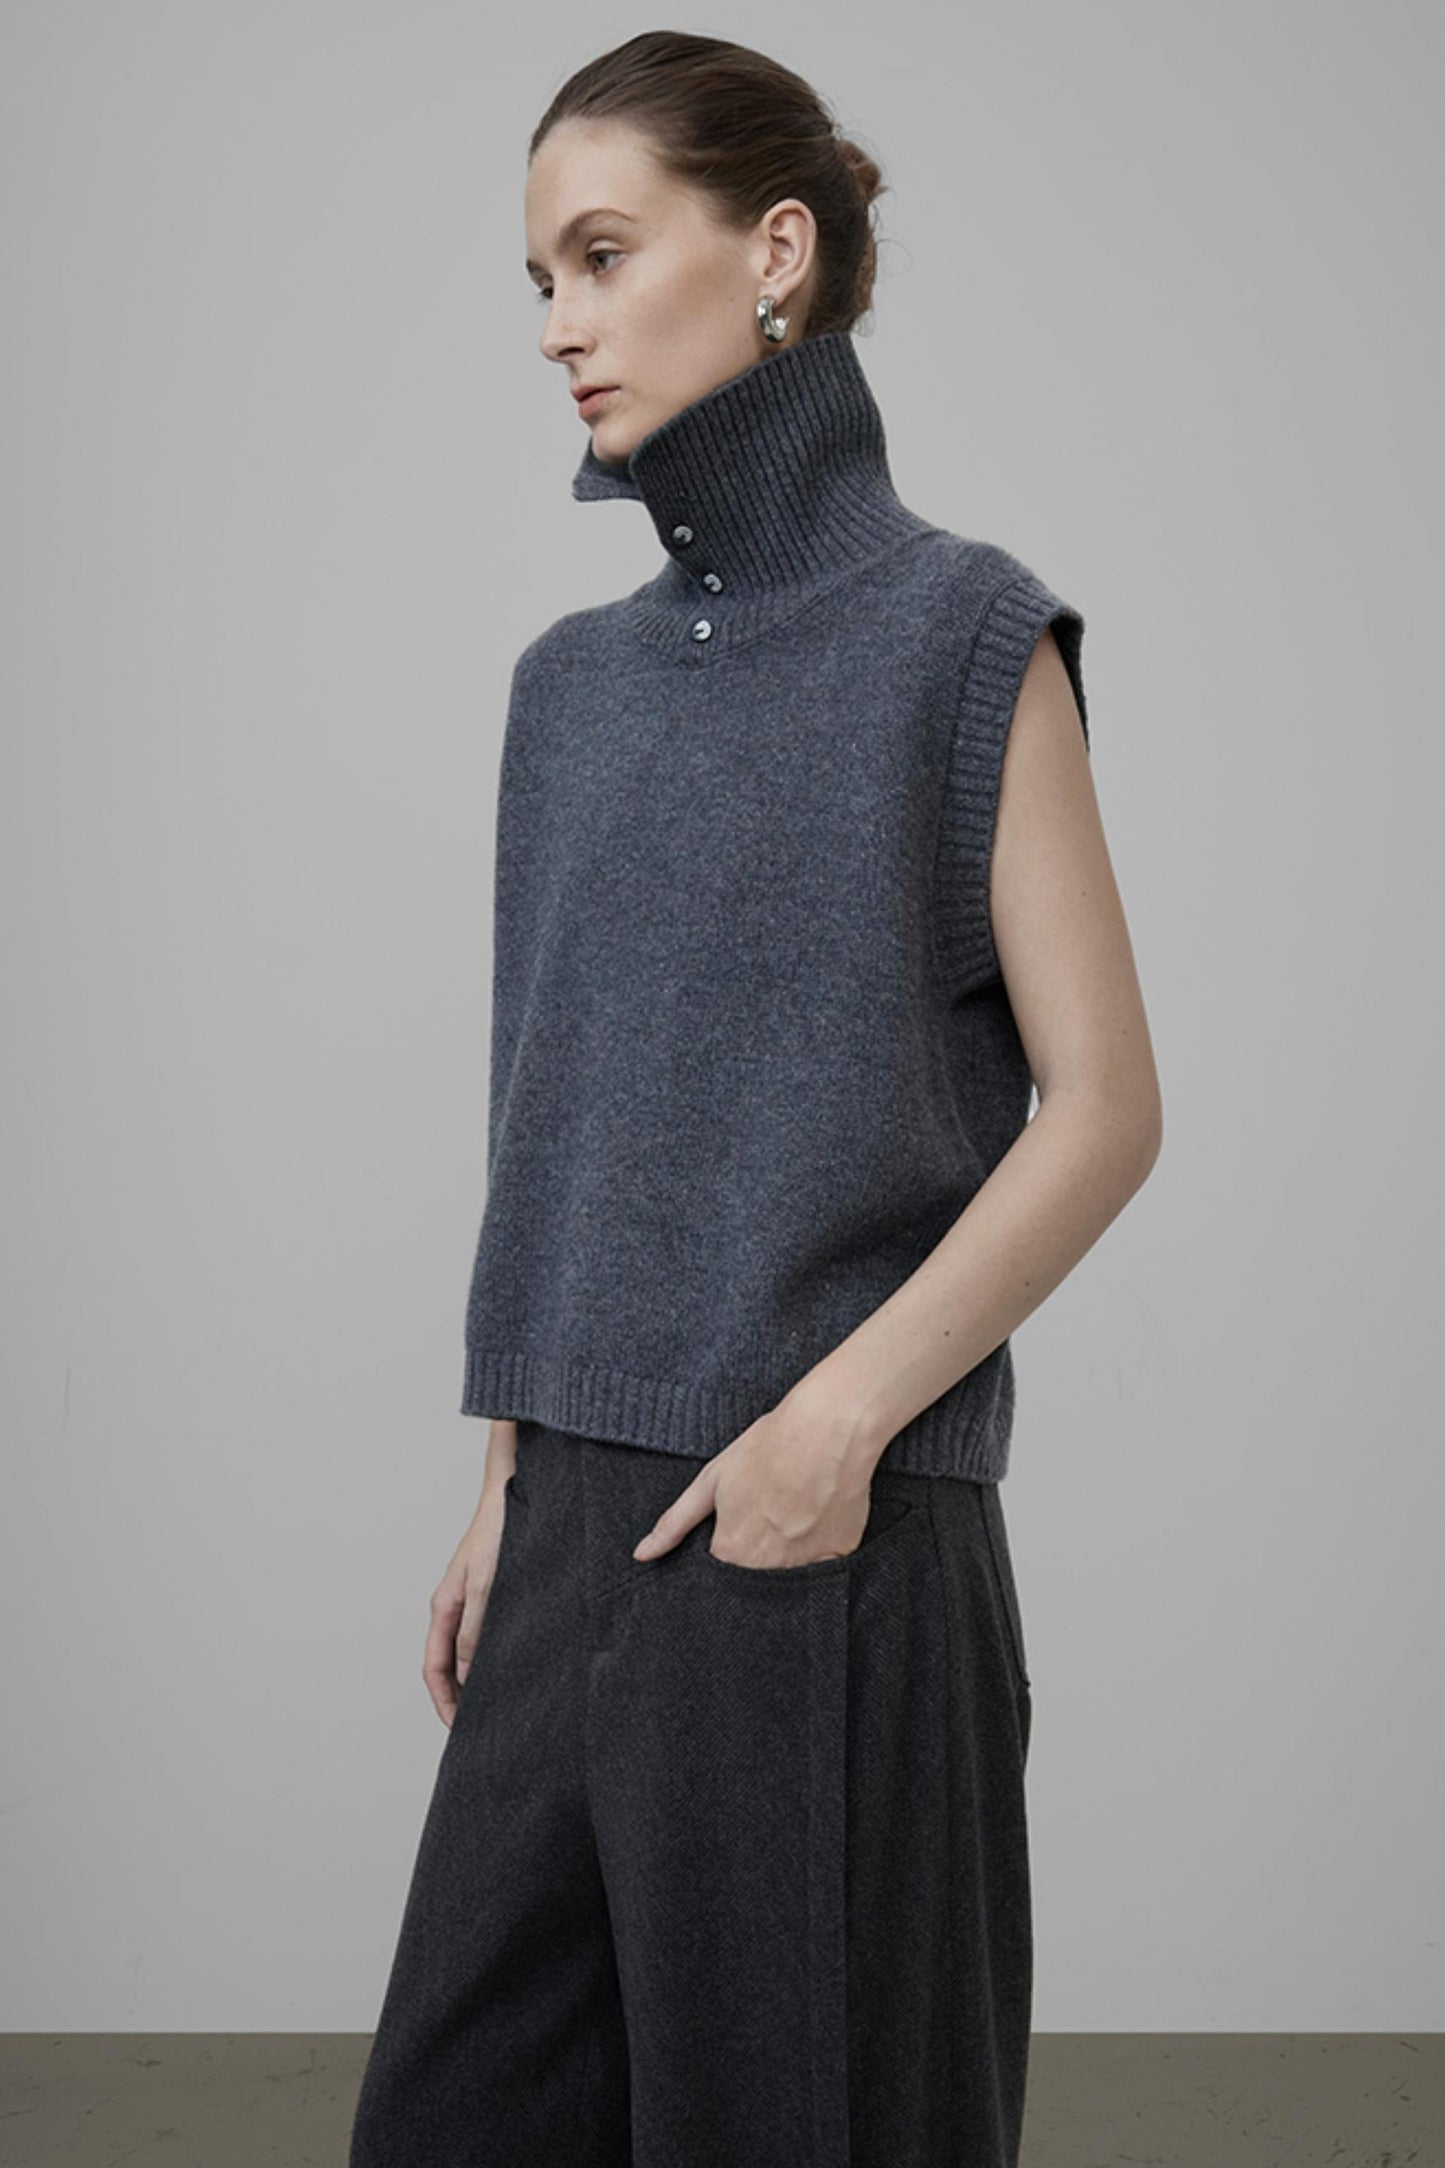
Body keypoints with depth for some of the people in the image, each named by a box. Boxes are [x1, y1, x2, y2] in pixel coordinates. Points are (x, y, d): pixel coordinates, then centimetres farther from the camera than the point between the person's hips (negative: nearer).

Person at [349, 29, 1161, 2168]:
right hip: (584, 1526, 6)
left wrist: (843, 1412, -17)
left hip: (827, 1534, -6)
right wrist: (509, 1492, 11)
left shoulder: (960, 636, -5)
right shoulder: (577, 682, 12)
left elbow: (1102, 1111, -8)